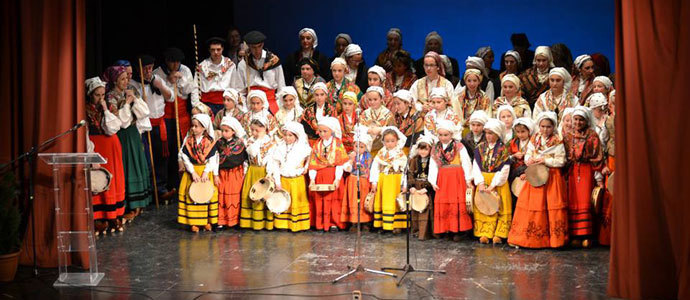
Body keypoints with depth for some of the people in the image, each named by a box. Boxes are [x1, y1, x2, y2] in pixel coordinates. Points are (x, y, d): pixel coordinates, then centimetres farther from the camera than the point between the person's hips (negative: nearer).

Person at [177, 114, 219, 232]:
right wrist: (193, 172, -13)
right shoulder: (188, 140, -3)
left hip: (206, 171, -1)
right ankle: (193, 222, 5)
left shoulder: (210, 142, -6)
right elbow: (185, 158, -6)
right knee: (192, 196, -1)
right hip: (192, 171, 1)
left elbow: (212, 159, -7)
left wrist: (206, 173, -16)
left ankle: (207, 221, 12)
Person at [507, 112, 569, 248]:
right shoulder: (533, 140, 9)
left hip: (552, 177, -4)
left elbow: (561, 161, -7)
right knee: (531, 205, 0)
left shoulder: (558, 142, -2)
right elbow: (527, 155, 11)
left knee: (552, 207, -5)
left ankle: (555, 239, 2)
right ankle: (531, 237, 7)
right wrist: (530, 160, -11)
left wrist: (545, 161, -16)